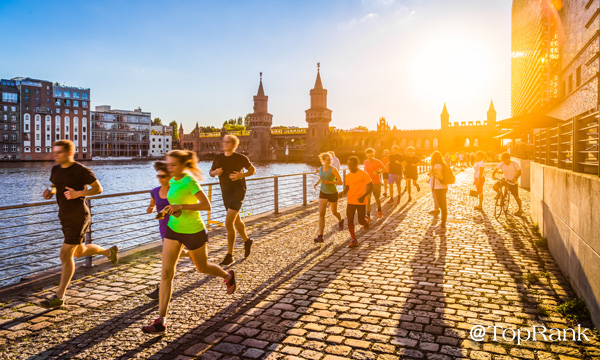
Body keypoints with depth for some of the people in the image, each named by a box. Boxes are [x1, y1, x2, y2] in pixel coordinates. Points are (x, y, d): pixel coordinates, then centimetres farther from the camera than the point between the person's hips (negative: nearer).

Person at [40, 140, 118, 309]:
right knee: (79, 252, 21)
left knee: (65, 255, -6)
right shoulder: (56, 169, 5)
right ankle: (110, 252, 48)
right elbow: (54, 186, 20)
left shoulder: (81, 171, -15)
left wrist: (78, 193, -24)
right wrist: (49, 192, -4)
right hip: (65, 217, 8)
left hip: (78, 218, -8)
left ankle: (59, 298, 5)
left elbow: (98, 188, -10)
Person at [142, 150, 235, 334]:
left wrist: (181, 206, -31)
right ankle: (161, 321, 0)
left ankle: (228, 276, 48)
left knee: (202, 267, 15)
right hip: (173, 230, 6)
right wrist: (172, 209, 3)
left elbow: (206, 205, -25)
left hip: (193, 232, -6)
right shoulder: (173, 181, 2)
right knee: (166, 273, -3)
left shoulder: (189, 181, -20)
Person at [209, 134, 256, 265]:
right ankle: (247, 241, 48)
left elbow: (253, 170, 4)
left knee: (228, 223, -16)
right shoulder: (218, 158, 3)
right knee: (237, 221, 21)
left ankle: (229, 255, -5)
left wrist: (241, 175, -16)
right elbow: (211, 173, 15)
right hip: (226, 192, 6)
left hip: (238, 191, -6)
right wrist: (215, 172, -11)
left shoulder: (241, 158, -9)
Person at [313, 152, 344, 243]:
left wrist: (329, 182, -28)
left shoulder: (333, 169, -16)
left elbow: (340, 182, -18)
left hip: (333, 194, -3)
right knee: (321, 214, -9)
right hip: (323, 193, 3)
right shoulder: (320, 169, 0)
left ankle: (340, 221, 53)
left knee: (334, 212, 16)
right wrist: (317, 183, 6)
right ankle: (320, 236, -12)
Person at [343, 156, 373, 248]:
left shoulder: (363, 174, -10)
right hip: (350, 202, 4)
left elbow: (371, 187, -10)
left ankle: (366, 220, 38)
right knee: (350, 221, -2)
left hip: (361, 202, -4)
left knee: (361, 221, 0)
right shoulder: (348, 176, 6)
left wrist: (363, 196, -22)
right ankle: (353, 240, 11)